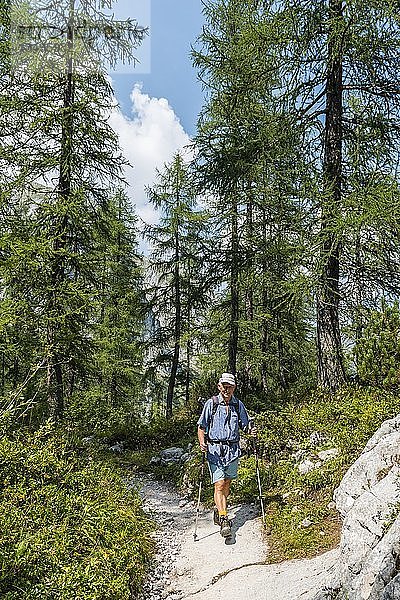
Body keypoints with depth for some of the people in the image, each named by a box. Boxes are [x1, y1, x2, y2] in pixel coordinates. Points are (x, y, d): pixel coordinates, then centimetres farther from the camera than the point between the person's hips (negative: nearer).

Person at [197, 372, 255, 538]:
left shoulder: (238, 405, 6)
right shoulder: (211, 404, -3)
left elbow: (245, 425, 14)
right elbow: (201, 427, -1)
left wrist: (251, 431, -8)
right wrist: (202, 443, -16)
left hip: (233, 449, 3)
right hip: (215, 449, -3)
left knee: (227, 483, 14)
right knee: (219, 484, -9)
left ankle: (218, 509, 36)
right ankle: (224, 520, -6)